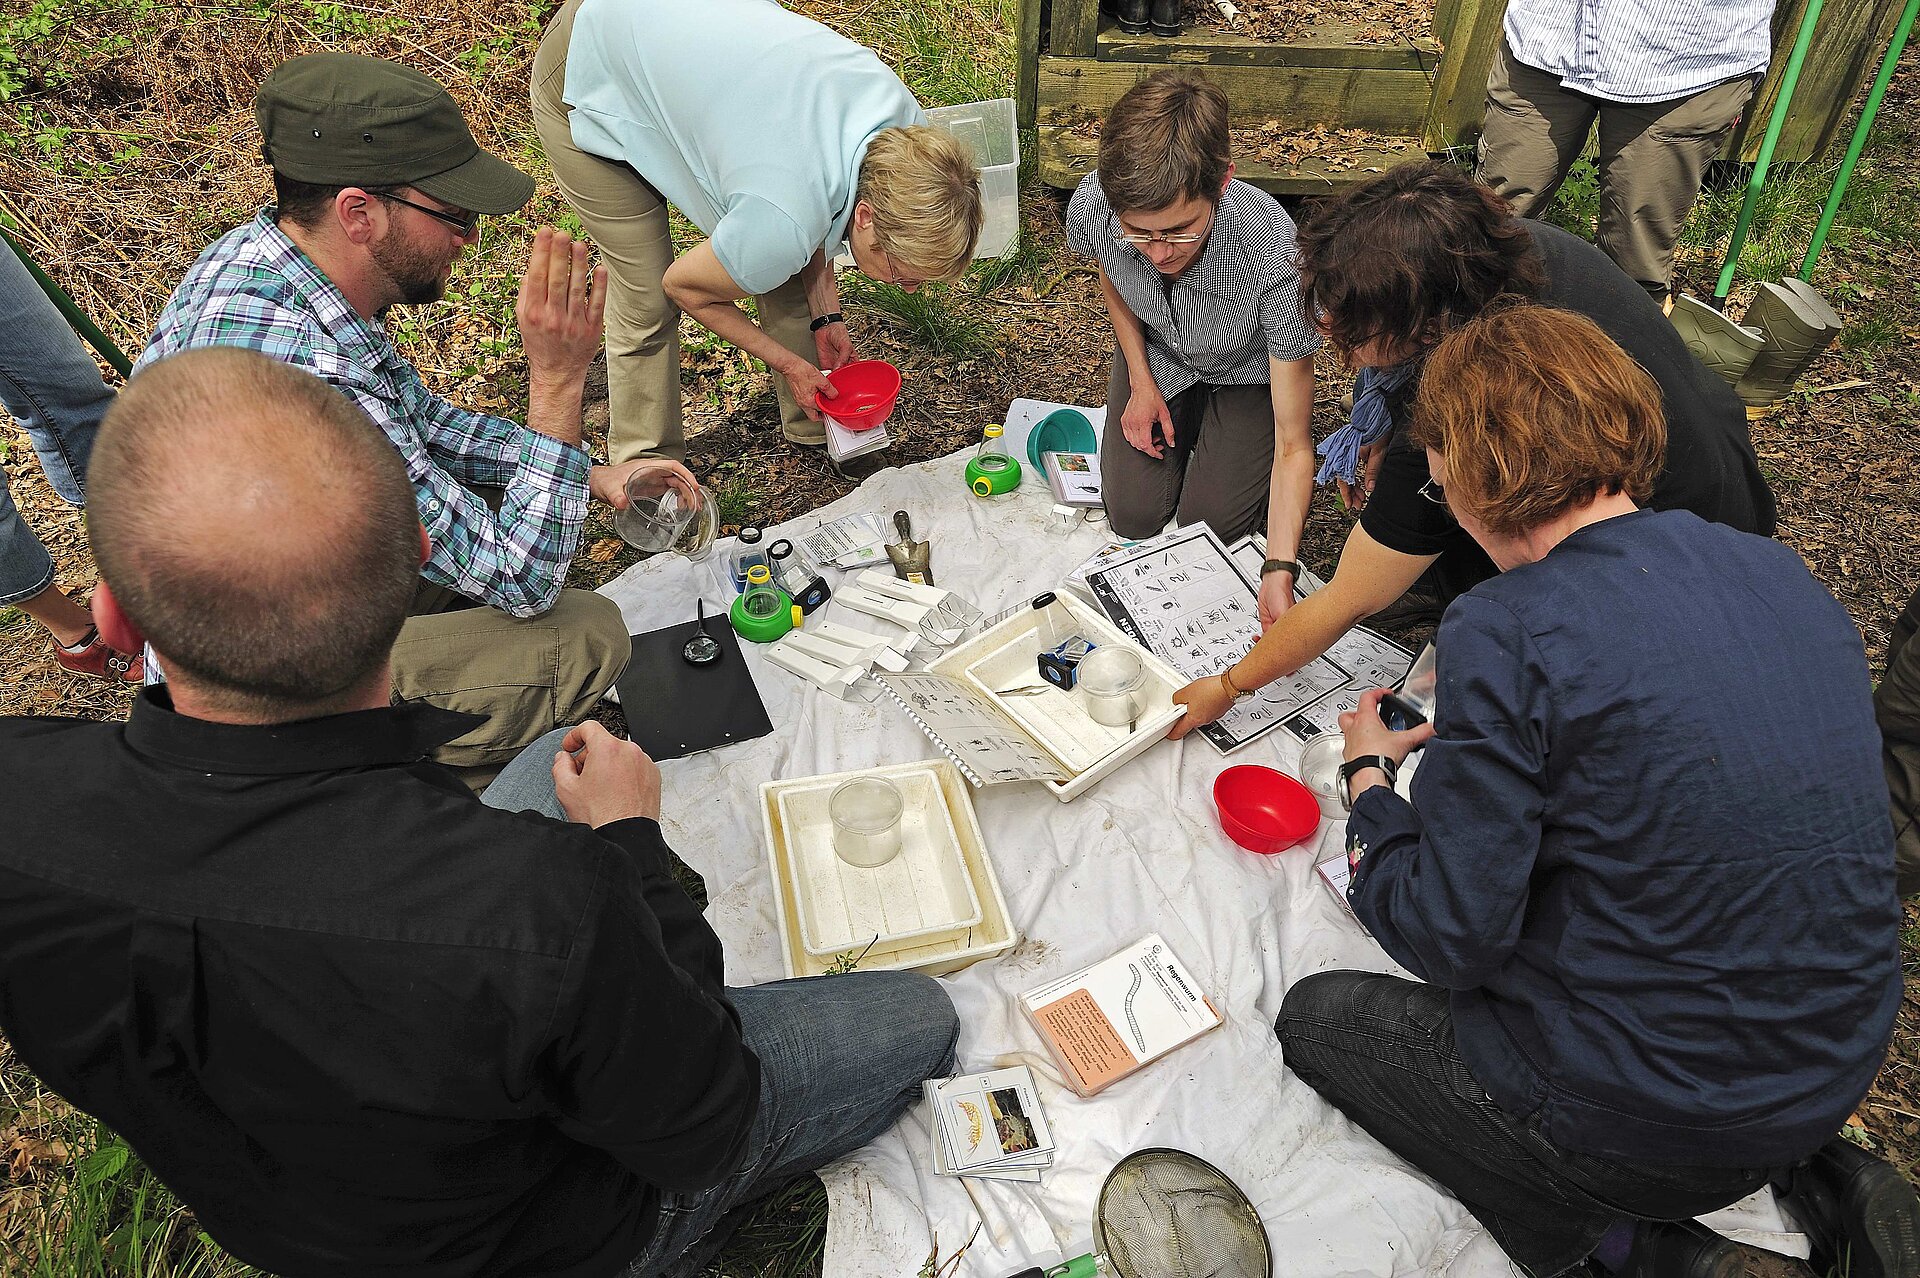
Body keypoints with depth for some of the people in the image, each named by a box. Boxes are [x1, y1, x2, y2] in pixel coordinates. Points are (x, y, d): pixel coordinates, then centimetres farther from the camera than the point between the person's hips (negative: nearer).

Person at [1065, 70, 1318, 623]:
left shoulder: (1277, 257, -42)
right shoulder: (1091, 205, -33)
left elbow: (1293, 445, -35)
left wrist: (1279, 572, -44)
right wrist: (1141, 383, -8)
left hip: (1247, 370, -2)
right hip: (1157, 354, 3)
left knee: (1211, 522, -10)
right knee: (1133, 516, -5)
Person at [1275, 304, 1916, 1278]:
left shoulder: (1505, 633, -25)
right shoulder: (1780, 573, -1)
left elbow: (1448, 942, -19)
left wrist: (1367, 776, -2)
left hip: (1655, 1120, -7)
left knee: (1316, 1015, 12)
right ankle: (1812, 1174, 14)